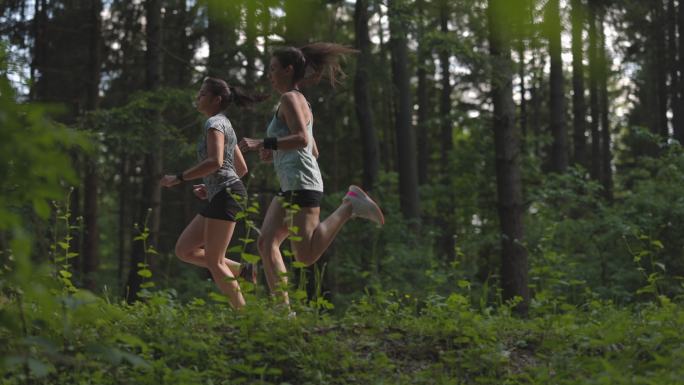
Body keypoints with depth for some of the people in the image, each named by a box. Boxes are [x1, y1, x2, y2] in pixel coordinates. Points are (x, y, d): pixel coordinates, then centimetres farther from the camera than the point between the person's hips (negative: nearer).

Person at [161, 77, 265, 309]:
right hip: (220, 197, 10)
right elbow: (242, 168, 24)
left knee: (213, 261, -9)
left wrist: (179, 178, -18)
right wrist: (210, 187, 22)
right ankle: (241, 271, 5)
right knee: (184, 250, 8)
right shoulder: (224, 125, 22)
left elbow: (215, 161, -24)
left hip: (226, 195, -10)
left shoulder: (214, 123, -7)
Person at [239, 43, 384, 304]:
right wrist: (273, 155, 19)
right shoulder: (300, 101, 25)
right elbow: (314, 151, 26)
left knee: (306, 256, -16)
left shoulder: (290, 98, -4)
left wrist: (263, 144, -23)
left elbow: (302, 139, -20)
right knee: (266, 243, 2)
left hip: (302, 184, -10)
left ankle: (350, 206, -8)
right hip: (291, 187, 10)